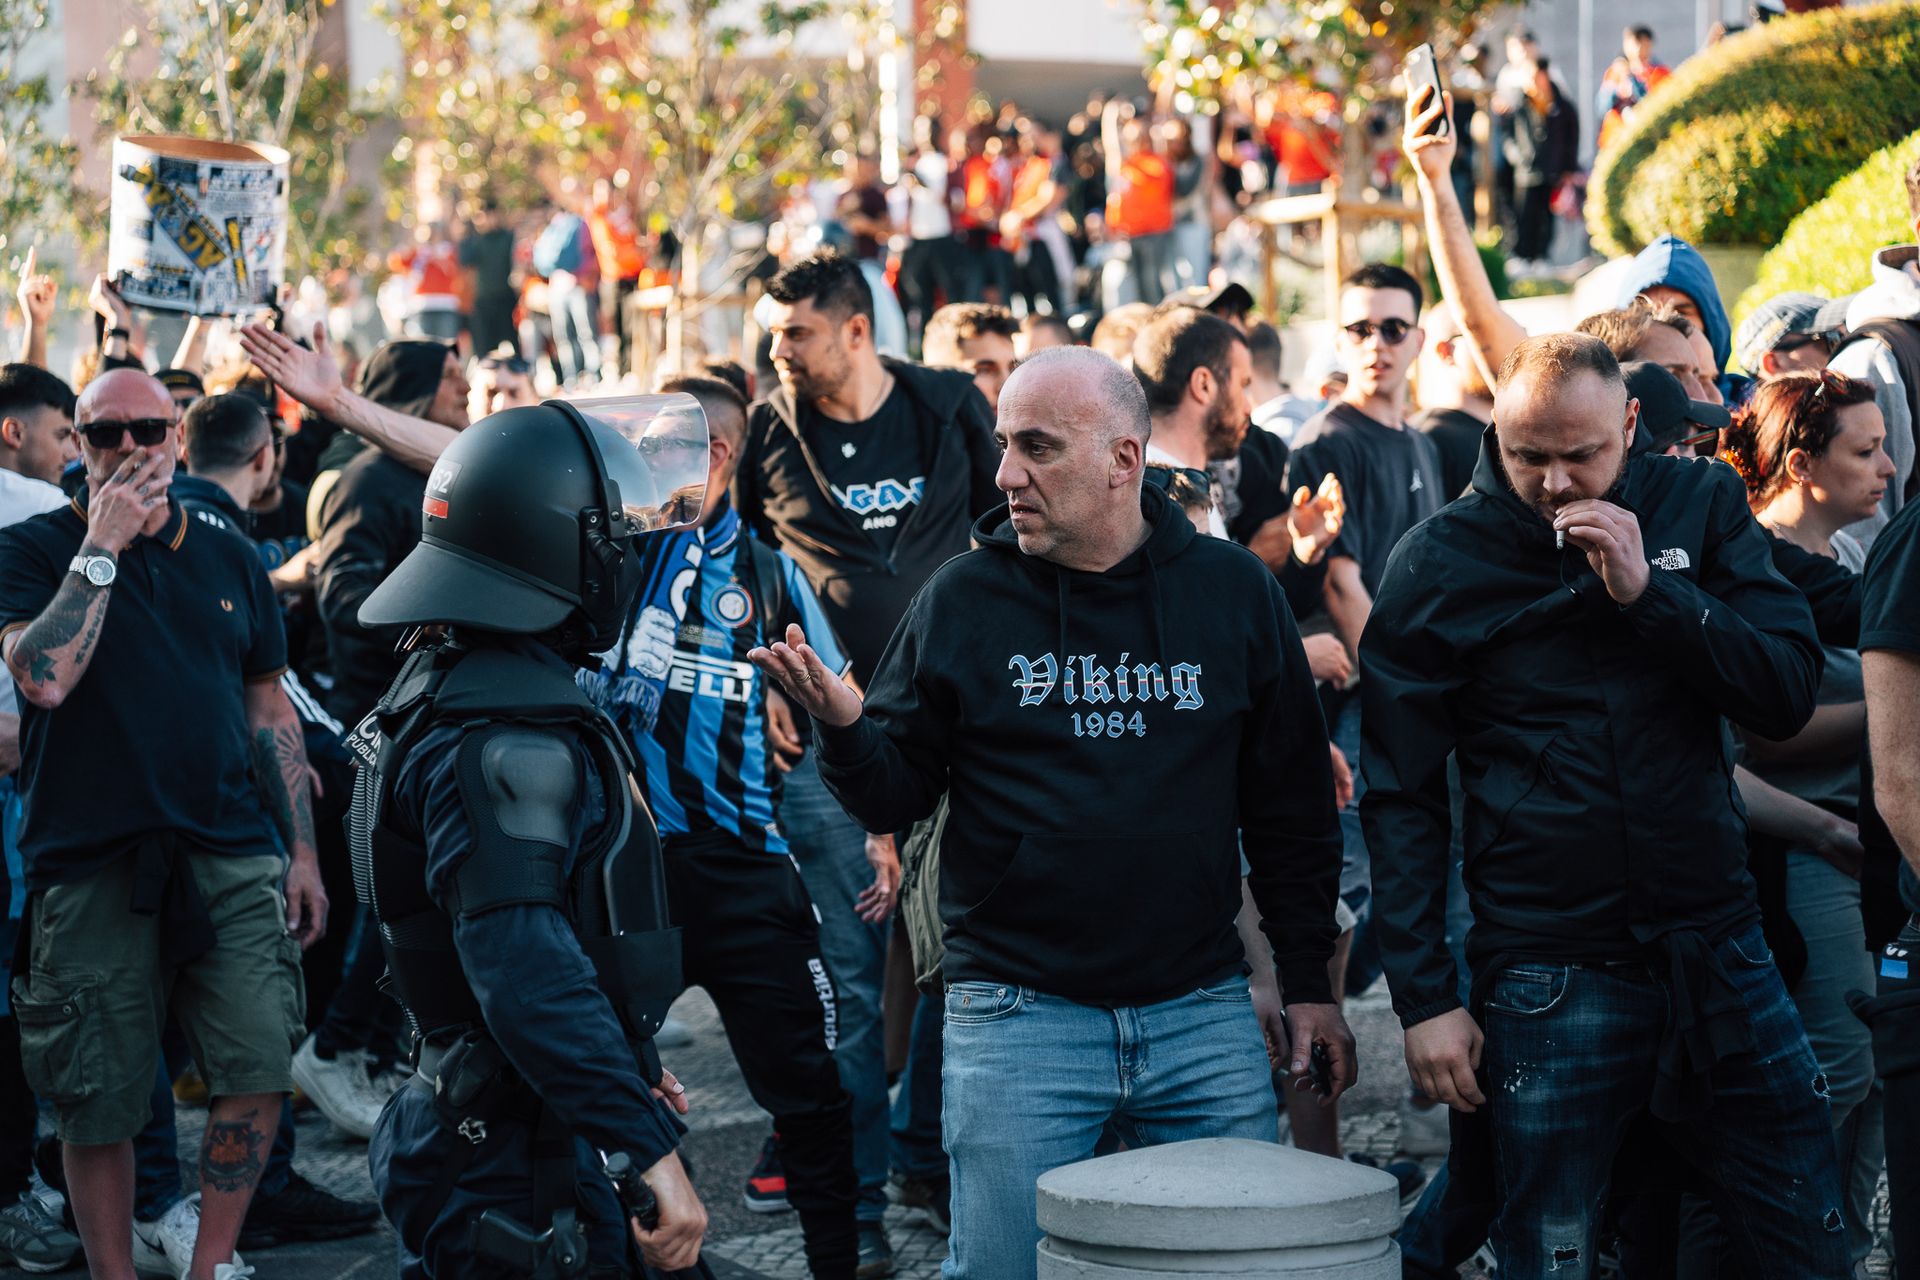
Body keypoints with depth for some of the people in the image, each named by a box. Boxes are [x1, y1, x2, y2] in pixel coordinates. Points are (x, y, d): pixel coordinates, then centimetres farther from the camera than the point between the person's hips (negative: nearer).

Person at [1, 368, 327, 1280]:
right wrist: (101, 547, -14)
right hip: (91, 865, -3)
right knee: (100, 1103, 2)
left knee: (260, 1069, -8)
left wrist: (301, 848, 15)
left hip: (232, 856, 3)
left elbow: (269, 707, 19)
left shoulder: (228, 559, 14)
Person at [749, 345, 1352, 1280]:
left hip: (1202, 1016, 1)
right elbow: (895, 798, 4)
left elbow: (1291, 807, 9)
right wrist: (843, 727, -17)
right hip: (1017, 1017, -1)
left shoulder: (1232, 591, 2)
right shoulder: (962, 600, 0)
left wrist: (1309, 982, 8)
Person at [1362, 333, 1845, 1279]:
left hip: (1722, 952, 3)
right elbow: (1401, 801, -2)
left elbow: (1789, 696, -3)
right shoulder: (1435, 566, -3)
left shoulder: (1702, 506, 5)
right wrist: (1425, 998, -7)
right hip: (1547, 978, -3)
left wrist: (1647, 589, -15)